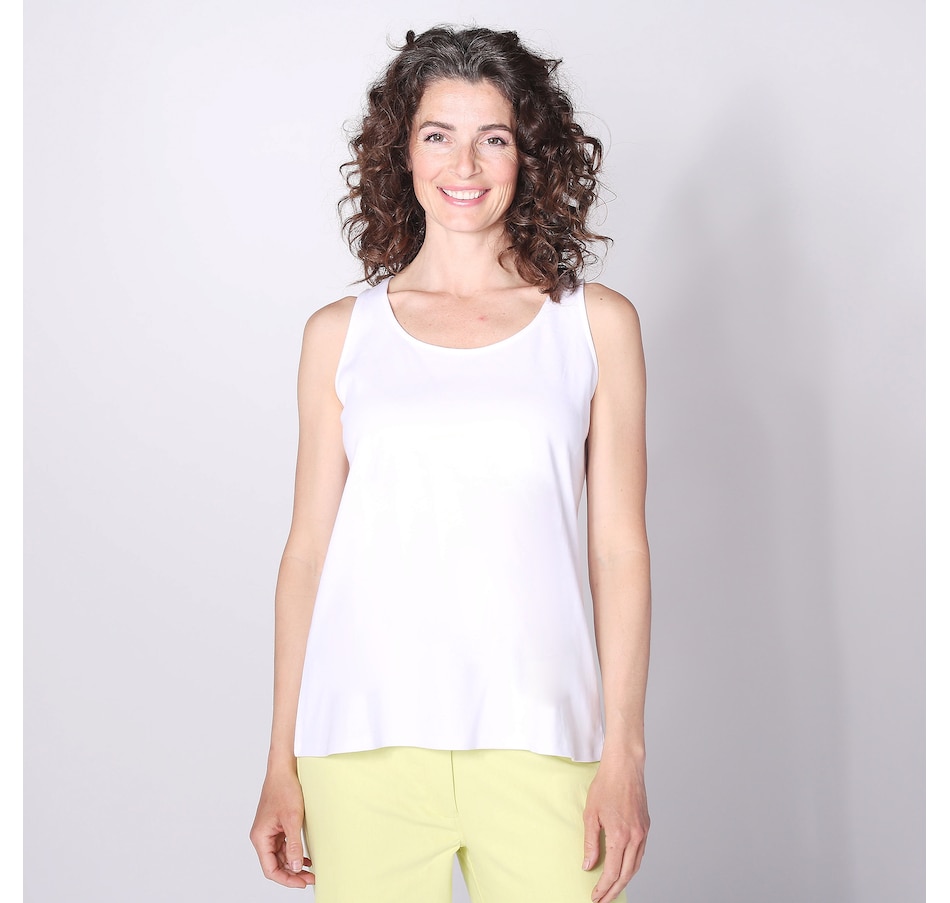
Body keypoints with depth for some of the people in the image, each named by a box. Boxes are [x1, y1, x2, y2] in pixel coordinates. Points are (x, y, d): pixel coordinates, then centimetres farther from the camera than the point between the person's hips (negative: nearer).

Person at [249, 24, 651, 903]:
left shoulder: (596, 322, 7)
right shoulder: (342, 333, 8)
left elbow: (620, 550, 4)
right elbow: (307, 551, 8)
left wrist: (625, 752, -1)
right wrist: (282, 763, 6)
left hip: (539, 739, 0)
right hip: (366, 741, 1)